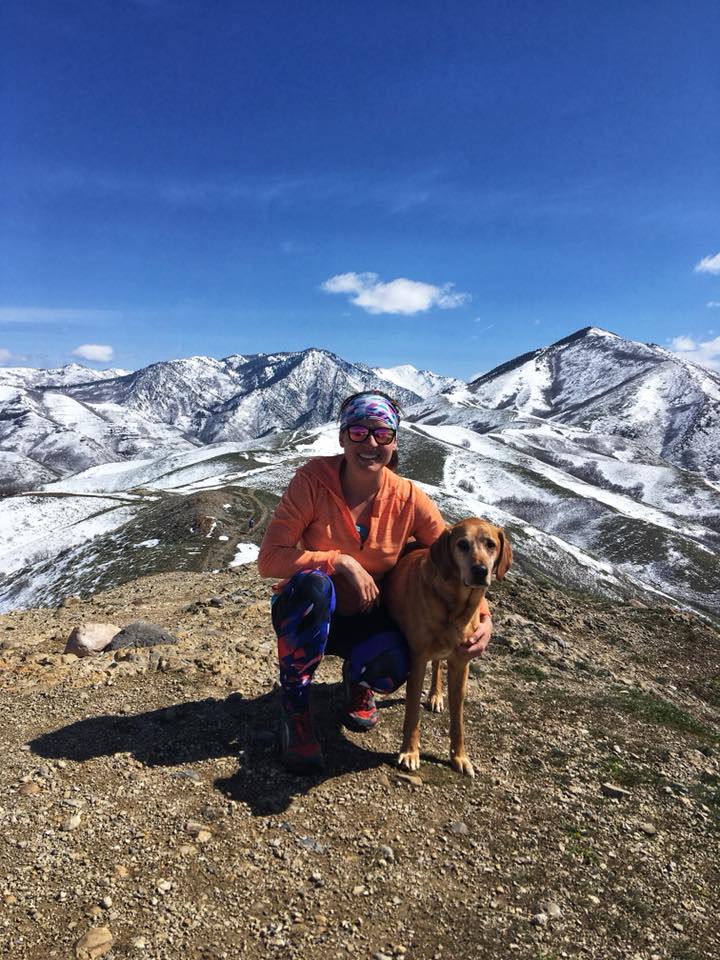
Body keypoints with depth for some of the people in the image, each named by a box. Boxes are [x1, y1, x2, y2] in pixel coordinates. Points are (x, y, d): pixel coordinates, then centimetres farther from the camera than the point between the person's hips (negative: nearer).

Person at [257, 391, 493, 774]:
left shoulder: (409, 499, -14)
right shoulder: (312, 480, -20)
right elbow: (269, 558, -22)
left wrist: (483, 618, -21)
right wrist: (340, 562, -31)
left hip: (366, 618, 1)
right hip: (307, 612, -1)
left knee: (392, 668, -30)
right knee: (313, 583, -36)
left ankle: (356, 679, 11)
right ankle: (294, 706, -12)